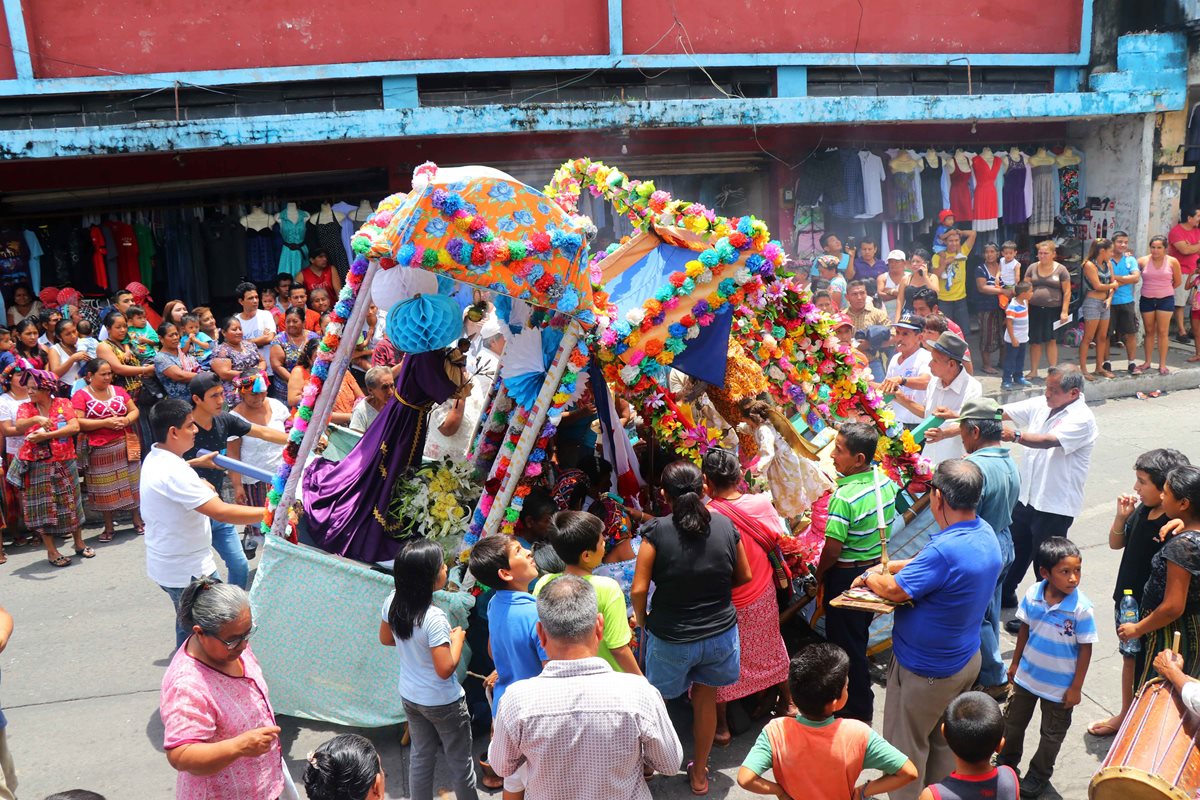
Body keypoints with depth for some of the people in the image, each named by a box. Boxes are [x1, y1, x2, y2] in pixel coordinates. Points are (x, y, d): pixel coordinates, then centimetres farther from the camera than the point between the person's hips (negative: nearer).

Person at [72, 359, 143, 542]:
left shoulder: (118, 391, 10)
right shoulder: (81, 395, -3)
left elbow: (134, 410, 12)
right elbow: (78, 422, -12)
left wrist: (126, 420, -9)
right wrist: (105, 423, -17)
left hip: (125, 446, 3)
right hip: (99, 450, -3)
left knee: (131, 482, 8)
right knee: (105, 489, 5)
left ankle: (138, 520, 21)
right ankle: (109, 527, 17)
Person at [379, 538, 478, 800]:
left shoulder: (392, 602, -12)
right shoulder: (433, 618, -33)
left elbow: (385, 639, 7)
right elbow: (445, 669, -28)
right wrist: (457, 638, -14)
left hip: (410, 696, 7)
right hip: (442, 702, -6)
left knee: (420, 756, 23)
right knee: (460, 761, 15)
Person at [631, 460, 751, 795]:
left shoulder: (656, 532, -19)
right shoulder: (725, 526, -8)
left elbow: (639, 590, -18)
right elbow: (744, 576, 5)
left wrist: (642, 619, 1)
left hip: (672, 638, -3)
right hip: (720, 632, 3)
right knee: (705, 701, 22)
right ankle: (699, 774, 38)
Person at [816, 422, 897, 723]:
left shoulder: (845, 497, -29)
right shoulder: (886, 483, -5)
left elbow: (833, 548, -24)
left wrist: (819, 574, -6)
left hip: (846, 576, -8)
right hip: (875, 570, 8)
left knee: (845, 644, 9)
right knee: (859, 639, 24)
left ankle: (856, 712, 24)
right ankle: (863, 705, 41)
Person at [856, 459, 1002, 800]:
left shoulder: (946, 550, -35)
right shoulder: (985, 532, -6)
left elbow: (893, 590, -24)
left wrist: (868, 577, -5)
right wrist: (889, 567, 1)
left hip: (926, 672, -9)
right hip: (967, 660, 9)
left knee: (907, 746, 13)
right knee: (944, 740, 27)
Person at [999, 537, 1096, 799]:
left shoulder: (1082, 608, -26)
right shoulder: (1033, 594, -17)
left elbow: (1085, 649, -16)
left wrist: (1076, 687, -11)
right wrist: (1015, 663, 7)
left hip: (1059, 685, -3)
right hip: (1027, 675, 3)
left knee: (1052, 734, 19)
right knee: (1013, 722, 22)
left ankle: (1039, 775, 42)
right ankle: (1007, 760, 46)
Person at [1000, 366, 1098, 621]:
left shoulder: (1081, 419, -20)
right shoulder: (1041, 404, 2)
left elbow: (1049, 440, -36)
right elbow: (1002, 412, -3)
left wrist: (1016, 436, -53)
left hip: (1055, 504, -7)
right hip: (1027, 495, 7)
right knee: (1015, 548, 22)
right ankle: (1004, 595, 42)